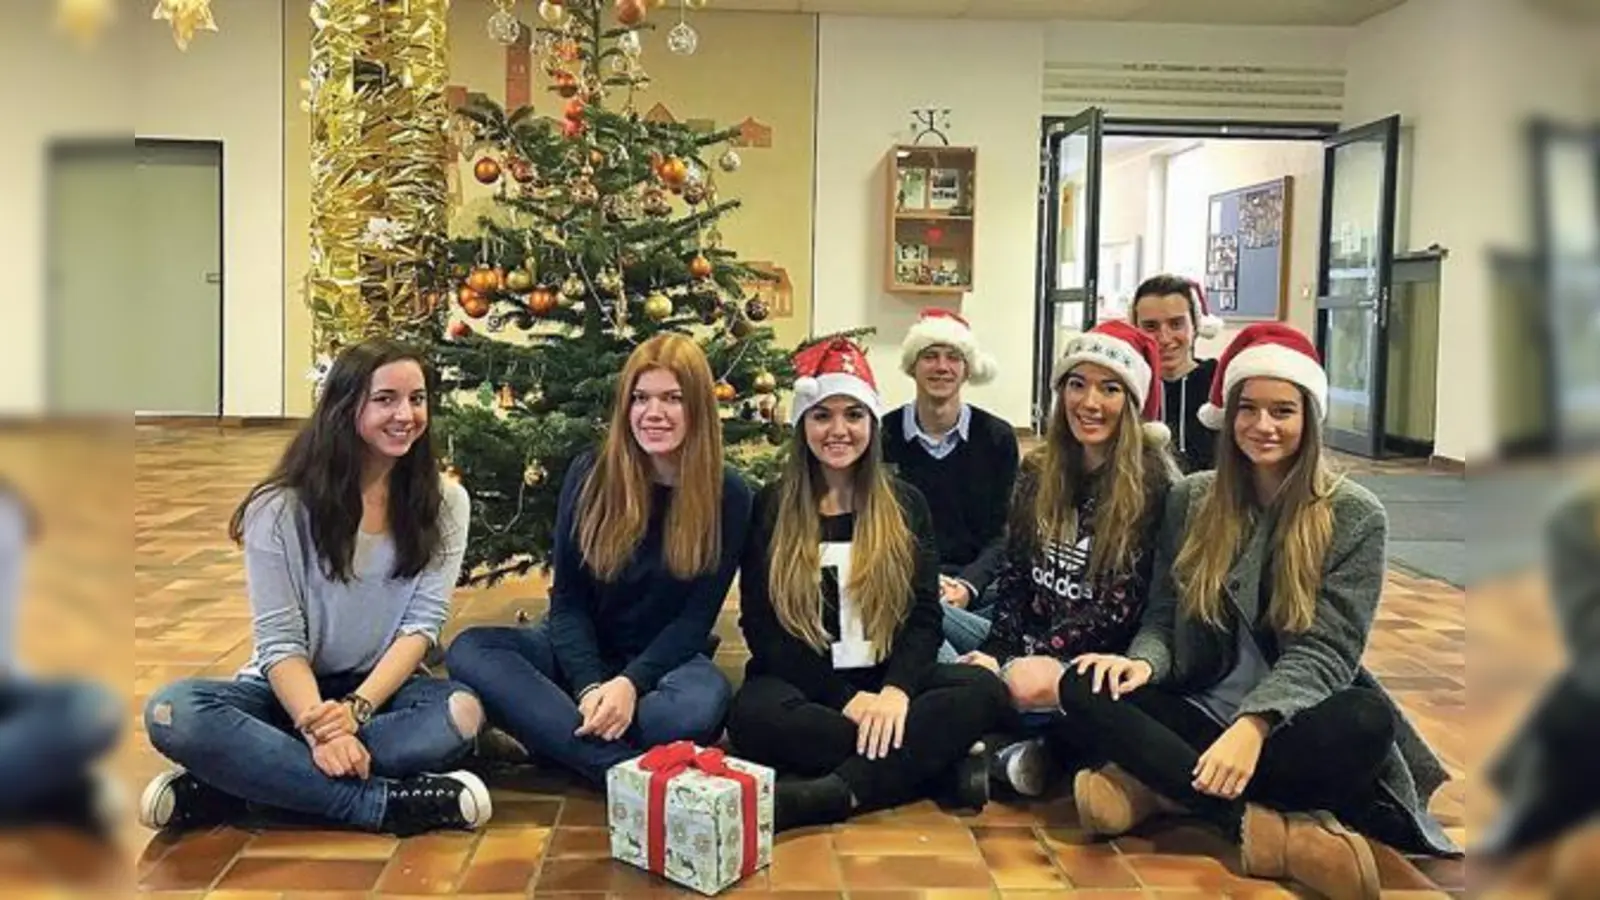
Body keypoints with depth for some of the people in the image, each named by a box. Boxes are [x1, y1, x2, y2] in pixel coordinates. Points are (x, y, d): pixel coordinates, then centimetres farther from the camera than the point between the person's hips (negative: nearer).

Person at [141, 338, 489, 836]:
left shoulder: (444, 503, -2)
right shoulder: (281, 507, -8)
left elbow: (423, 623, -8)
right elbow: (279, 641, -13)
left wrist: (355, 709, -25)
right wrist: (317, 728, -31)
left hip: (382, 688, 1)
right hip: (290, 690, -1)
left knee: (461, 712, -33)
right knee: (173, 712, -30)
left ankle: (231, 784, -28)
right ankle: (384, 802, -34)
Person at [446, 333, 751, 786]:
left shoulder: (728, 494, -10)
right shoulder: (590, 474, -6)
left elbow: (697, 616, -9)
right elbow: (568, 600, -6)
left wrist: (630, 683, -26)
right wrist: (590, 686, -24)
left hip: (665, 656, -2)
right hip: (582, 651, 3)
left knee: (705, 702, -38)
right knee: (468, 650, -27)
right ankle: (631, 770, -34)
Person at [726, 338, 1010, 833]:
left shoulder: (905, 504, 9)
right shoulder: (770, 507, 3)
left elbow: (925, 616, 2)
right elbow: (759, 625, -3)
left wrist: (896, 689, -21)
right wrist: (844, 698, -17)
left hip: (888, 682, 2)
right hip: (805, 684, -2)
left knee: (985, 689, -27)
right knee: (753, 715, -36)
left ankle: (830, 793, -38)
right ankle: (937, 766, -28)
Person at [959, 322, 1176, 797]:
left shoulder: (1151, 482, -9)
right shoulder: (1037, 472, 8)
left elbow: (1119, 607, -13)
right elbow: (1013, 576, 10)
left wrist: (1011, 664, -17)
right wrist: (998, 651, -10)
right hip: (1032, 646, 5)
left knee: (1030, 683, -36)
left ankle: (1006, 745, -11)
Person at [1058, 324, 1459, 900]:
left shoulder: (1355, 516, -3)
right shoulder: (1191, 500, 6)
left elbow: (1323, 651, -11)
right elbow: (1163, 617, 7)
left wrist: (1256, 725, -30)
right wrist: (1144, 662, -18)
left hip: (1292, 724, -3)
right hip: (1200, 713, 3)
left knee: (1366, 724, -36)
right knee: (1083, 687, -25)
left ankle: (1159, 787, -28)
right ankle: (1263, 830, -35)